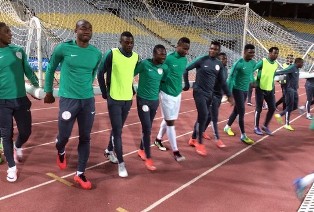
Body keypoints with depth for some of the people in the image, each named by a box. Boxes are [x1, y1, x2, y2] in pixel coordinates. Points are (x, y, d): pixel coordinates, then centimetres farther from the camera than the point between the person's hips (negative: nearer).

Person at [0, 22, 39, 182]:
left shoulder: (18, 50, 3)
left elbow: (27, 70, 13)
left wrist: (37, 86, 9)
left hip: (21, 99, 3)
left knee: (26, 131, 9)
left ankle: (18, 147, 44)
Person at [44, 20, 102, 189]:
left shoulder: (96, 53, 2)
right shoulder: (63, 48, -7)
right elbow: (50, 69, 7)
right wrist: (48, 91, 12)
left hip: (88, 100, 3)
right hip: (68, 99, -3)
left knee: (85, 138, 7)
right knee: (64, 136, 4)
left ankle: (80, 174, 21)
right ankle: (61, 152, 43)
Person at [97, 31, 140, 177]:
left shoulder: (136, 57, 2)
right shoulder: (112, 54, -12)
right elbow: (100, 73, -5)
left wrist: (132, 89, 13)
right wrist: (104, 92, -3)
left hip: (128, 98, 5)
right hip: (114, 99, -5)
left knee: (117, 128, 18)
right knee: (117, 131, -3)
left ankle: (109, 150, 41)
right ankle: (121, 163, 7)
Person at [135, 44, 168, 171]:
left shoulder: (164, 68, 0)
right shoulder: (144, 64, -15)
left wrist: (157, 91, 11)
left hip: (155, 101, 5)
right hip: (143, 100, -5)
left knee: (148, 128, 16)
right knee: (147, 129, -6)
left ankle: (141, 150, 36)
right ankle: (148, 158, 6)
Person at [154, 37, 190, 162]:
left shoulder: (184, 60, 4)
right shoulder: (168, 58, -18)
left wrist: (179, 87, 14)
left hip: (177, 93, 7)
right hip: (167, 94, -7)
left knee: (169, 120, 16)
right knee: (170, 122, -2)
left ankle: (158, 140, 37)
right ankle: (175, 151, 4)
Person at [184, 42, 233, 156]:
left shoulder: (219, 64, 6)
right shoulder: (202, 60, -8)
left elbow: (222, 81, 11)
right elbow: (186, 69, -3)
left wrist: (228, 95, 7)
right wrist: (187, 84, -5)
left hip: (210, 94, 6)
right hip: (199, 92, -5)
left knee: (201, 116, 12)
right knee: (203, 116, -12)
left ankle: (193, 139, 27)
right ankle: (200, 143, 1)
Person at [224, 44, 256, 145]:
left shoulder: (253, 63, 3)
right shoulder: (238, 63, -19)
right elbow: (231, 78, -17)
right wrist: (229, 93, -17)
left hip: (246, 90, 7)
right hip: (237, 90, -7)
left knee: (236, 110, 17)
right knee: (242, 112, -7)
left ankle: (227, 127, 37)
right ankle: (243, 135, 2)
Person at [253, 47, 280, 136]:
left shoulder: (276, 65, 8)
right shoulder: (262, 62, -11)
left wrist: (273, 87, 18)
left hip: (270, 89, 6)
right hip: (260, 88, -6)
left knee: (272, 108, 5)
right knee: (259, 109, 1)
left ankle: (265, 126, 21)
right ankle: (256, 127, 14)